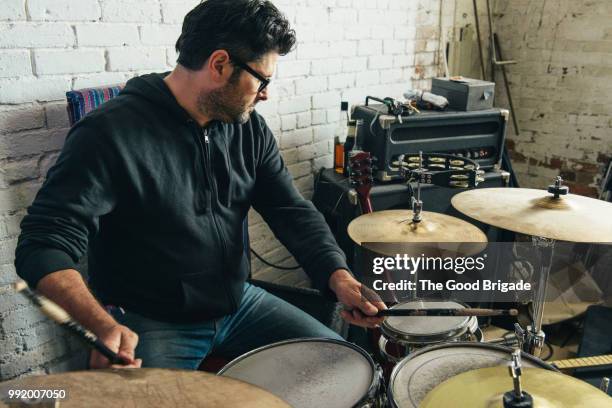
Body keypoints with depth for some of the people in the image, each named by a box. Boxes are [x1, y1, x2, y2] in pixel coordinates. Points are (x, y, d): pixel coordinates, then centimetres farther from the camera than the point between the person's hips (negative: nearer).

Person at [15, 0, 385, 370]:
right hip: (151, 325, -5)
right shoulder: (110, 134, -20)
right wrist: (104, 326, -39)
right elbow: (44, 245, -22)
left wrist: (338, 277, -18)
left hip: (239, 302, 6)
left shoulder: (249, 127, 0)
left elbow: (292, 210, -1)